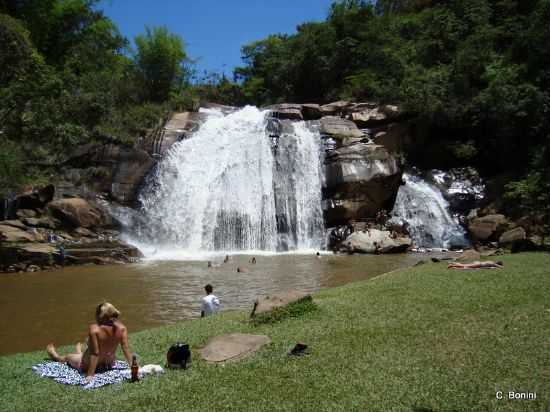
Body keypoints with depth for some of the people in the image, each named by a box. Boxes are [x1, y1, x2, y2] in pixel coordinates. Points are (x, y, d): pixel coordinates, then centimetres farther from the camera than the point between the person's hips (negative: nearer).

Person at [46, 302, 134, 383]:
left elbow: (95, 353, -28)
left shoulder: (94, 329, -31)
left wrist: (90, 375, -22)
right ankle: (79, 353, 72)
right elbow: (126, 348, -16)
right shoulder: (121, 328, -20)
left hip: (88, 365, -4)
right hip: (109, 365, 4)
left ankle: (56, 356, 63)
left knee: (67, 357, 30)